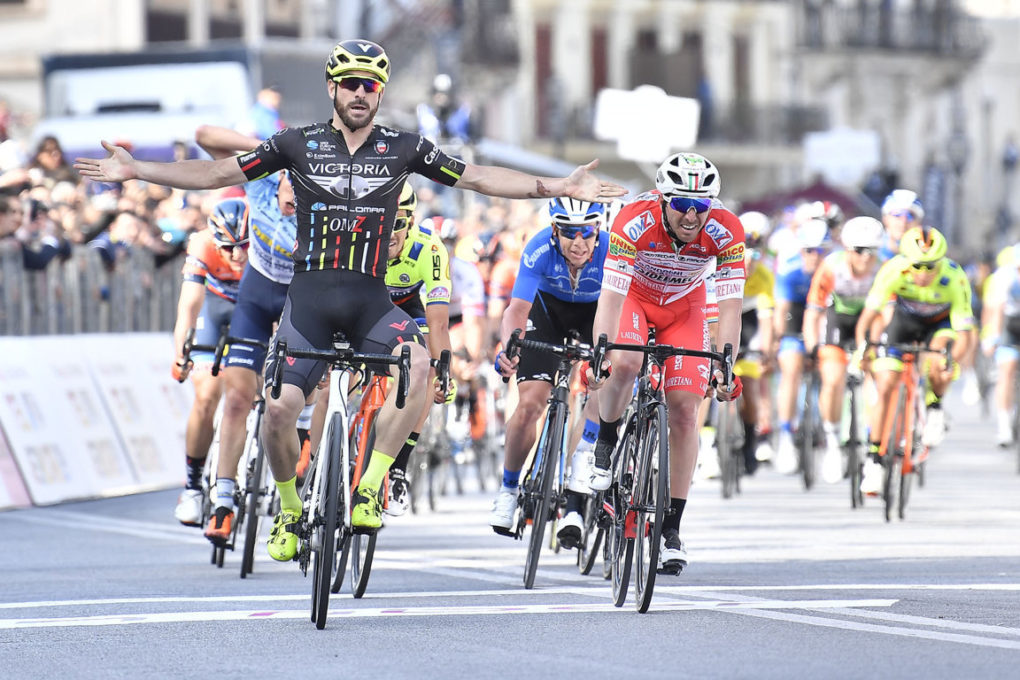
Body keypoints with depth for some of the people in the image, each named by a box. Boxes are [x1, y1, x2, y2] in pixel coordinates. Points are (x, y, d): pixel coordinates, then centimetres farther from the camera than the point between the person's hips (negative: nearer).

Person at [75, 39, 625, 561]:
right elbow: (219, 174, 6)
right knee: (279, 410, -14)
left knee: (418, 364, -30)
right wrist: (135, 171, -2)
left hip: (371, 298, 0)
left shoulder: (403, 148, 5)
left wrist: (558, 188, -1)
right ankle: (290, 512, 15)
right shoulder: (298, 144, 3)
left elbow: (479, 178, 6)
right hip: (310, 296, 0)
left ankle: (369, 489, -19)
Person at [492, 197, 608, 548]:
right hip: (548, 307, 0)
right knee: (530, 403, -11)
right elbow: (517, 309, -39)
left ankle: (583, 461, -23)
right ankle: (508, 490, 11)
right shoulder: (539, 250, -33)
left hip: (595, 311, 0)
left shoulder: (611, 251, -34)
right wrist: (509, 348, -58)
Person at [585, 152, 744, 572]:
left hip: (683, 307, 2)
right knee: (625, 365, -33)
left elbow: (730, 307, -29)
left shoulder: (726, 233, -30)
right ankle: (606, 445, -3)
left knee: (684, 410, -9)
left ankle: (672, 526, -2)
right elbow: (610, 297, -37)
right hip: (634, 294, -2)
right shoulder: (635, 223, -36)